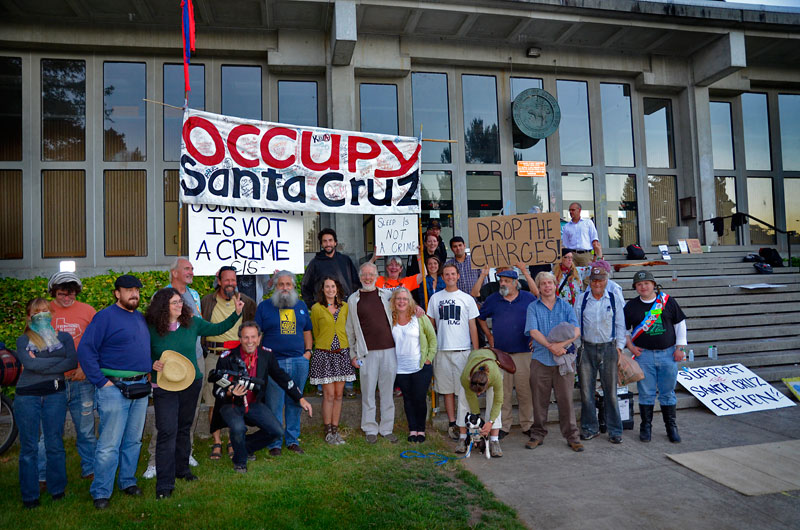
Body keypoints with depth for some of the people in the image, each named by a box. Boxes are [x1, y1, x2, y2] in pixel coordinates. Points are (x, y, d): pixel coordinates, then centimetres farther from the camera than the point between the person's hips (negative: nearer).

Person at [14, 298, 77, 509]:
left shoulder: (63, 337, 8)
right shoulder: (23, 341, 6)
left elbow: (73, 362, -7)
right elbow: (29, 363, -13)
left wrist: (41, 366, -12)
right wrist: (58, 359, -9)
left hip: (55, 394, 1)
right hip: (27, 396, 0)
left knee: (55, 444, 6)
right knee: (29, 447, 5)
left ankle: (57, 490, 18)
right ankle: (29, 496, 16)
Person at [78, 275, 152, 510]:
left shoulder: (141, 318, 14)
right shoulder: (105, 316, -7)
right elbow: (85, 350, -12)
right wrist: (101, 382, -14)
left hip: (140, 388, 7)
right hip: (114, 388, -6)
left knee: (133, 441, 14)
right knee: (109, 444, -3)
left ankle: (127, 481, 28)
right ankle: (101, 493, 9)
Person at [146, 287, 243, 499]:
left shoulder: (192, 323, -1)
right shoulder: (151, 328, -8)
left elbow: (218, 329, 8)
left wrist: (236, 314, -1)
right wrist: (153, 364, -18)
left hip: (191, 383, 4)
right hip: (164, 387, -3)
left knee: (184, 428, 17)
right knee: (167, 432, -8)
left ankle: (182, 469, 35)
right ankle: (164, 484, 0)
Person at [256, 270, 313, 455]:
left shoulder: (301, 305, 14)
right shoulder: (264, 306, 4)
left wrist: (308, 350, 7)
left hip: (299, 362, 3)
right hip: (274, 362, -3)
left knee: (295, 403, 9)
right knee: (274, 405, 0)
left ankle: (293, 440, 20)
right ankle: (274, 443, 12)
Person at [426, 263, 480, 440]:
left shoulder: (467, 299, 6)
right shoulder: (435, 298, 9)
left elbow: (473, 326, 5)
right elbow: (430, 324, 13)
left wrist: (476, 351, -1)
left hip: (463, 350, -1)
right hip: (442, 350, 2)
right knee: (447, 389, 7)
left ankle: (462, 424, 4)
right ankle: (452, 423, 17)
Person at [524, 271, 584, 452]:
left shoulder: (566, 307, 8)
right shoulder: (533, 307, 6)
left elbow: (576, 332, -2)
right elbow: (533, 332, -5)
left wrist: (561, 344, -18)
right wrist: (551, 346, -17)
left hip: (563, 358, 0)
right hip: (540, 358, 0)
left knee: (565, 399, 2)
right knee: (539, 400, 6)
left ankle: (572, 436, 14)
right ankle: (538, 435, 18)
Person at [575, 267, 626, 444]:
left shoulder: (614, 299, 5)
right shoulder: (582, 299, 5)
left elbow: (620, 324, 8)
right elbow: (575, 324, 8)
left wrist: (619, 347, 2)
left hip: (608, 348, -1)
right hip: (587, 348, 1)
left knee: (610, 391, 2)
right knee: (586, 391, 4)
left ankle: (615, 431, 14)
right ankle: (590, 428, 19)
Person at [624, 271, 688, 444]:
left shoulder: (667, 301, 2)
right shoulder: (631, 306, 1)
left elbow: (680, 324, 8)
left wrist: (680, 347, 3)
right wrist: (630, 346, -2)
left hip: (668, 353, 1)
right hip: (644, 354, 0)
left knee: (668, 392, 10)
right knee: (646, 393, 4)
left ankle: (671, 427, 24)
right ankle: (646, 426, 18)